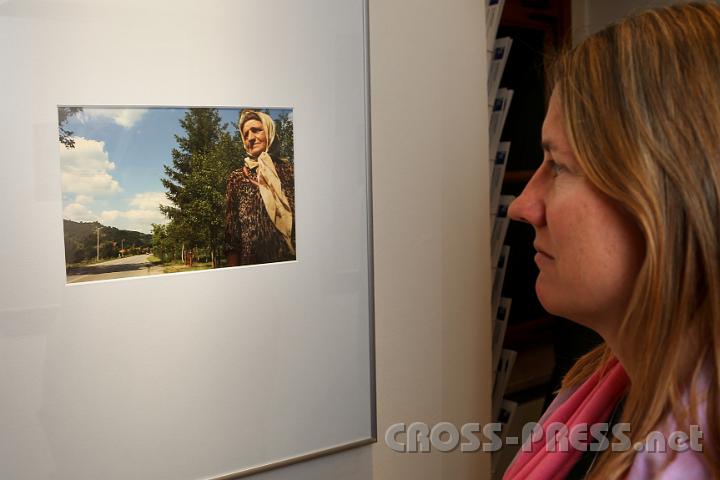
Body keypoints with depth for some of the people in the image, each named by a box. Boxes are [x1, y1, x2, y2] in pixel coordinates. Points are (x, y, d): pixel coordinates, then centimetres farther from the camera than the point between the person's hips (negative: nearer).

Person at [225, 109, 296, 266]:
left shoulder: (289, 169, 7)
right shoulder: (237, 178, 7)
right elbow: (231, 230, 3)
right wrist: (233, 270, -5)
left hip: (293, 259, 0)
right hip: (254, 261, 0)